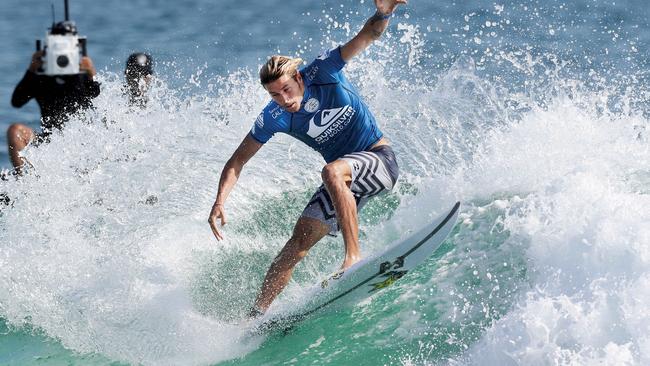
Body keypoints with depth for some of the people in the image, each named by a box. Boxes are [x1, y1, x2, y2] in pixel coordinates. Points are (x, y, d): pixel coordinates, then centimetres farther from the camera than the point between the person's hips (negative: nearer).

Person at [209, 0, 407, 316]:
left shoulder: (322, 73, -17)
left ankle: (354, 256, -41)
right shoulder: (273, 119, -10)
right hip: (345, 182, 4)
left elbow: (368, 35, -22)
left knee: (332, 172, -36)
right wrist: (220, 201, -18)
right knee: (298, 243, -2)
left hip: (378, 160, -4)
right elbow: (237, 162, -4)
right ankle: (256, 314, 4)